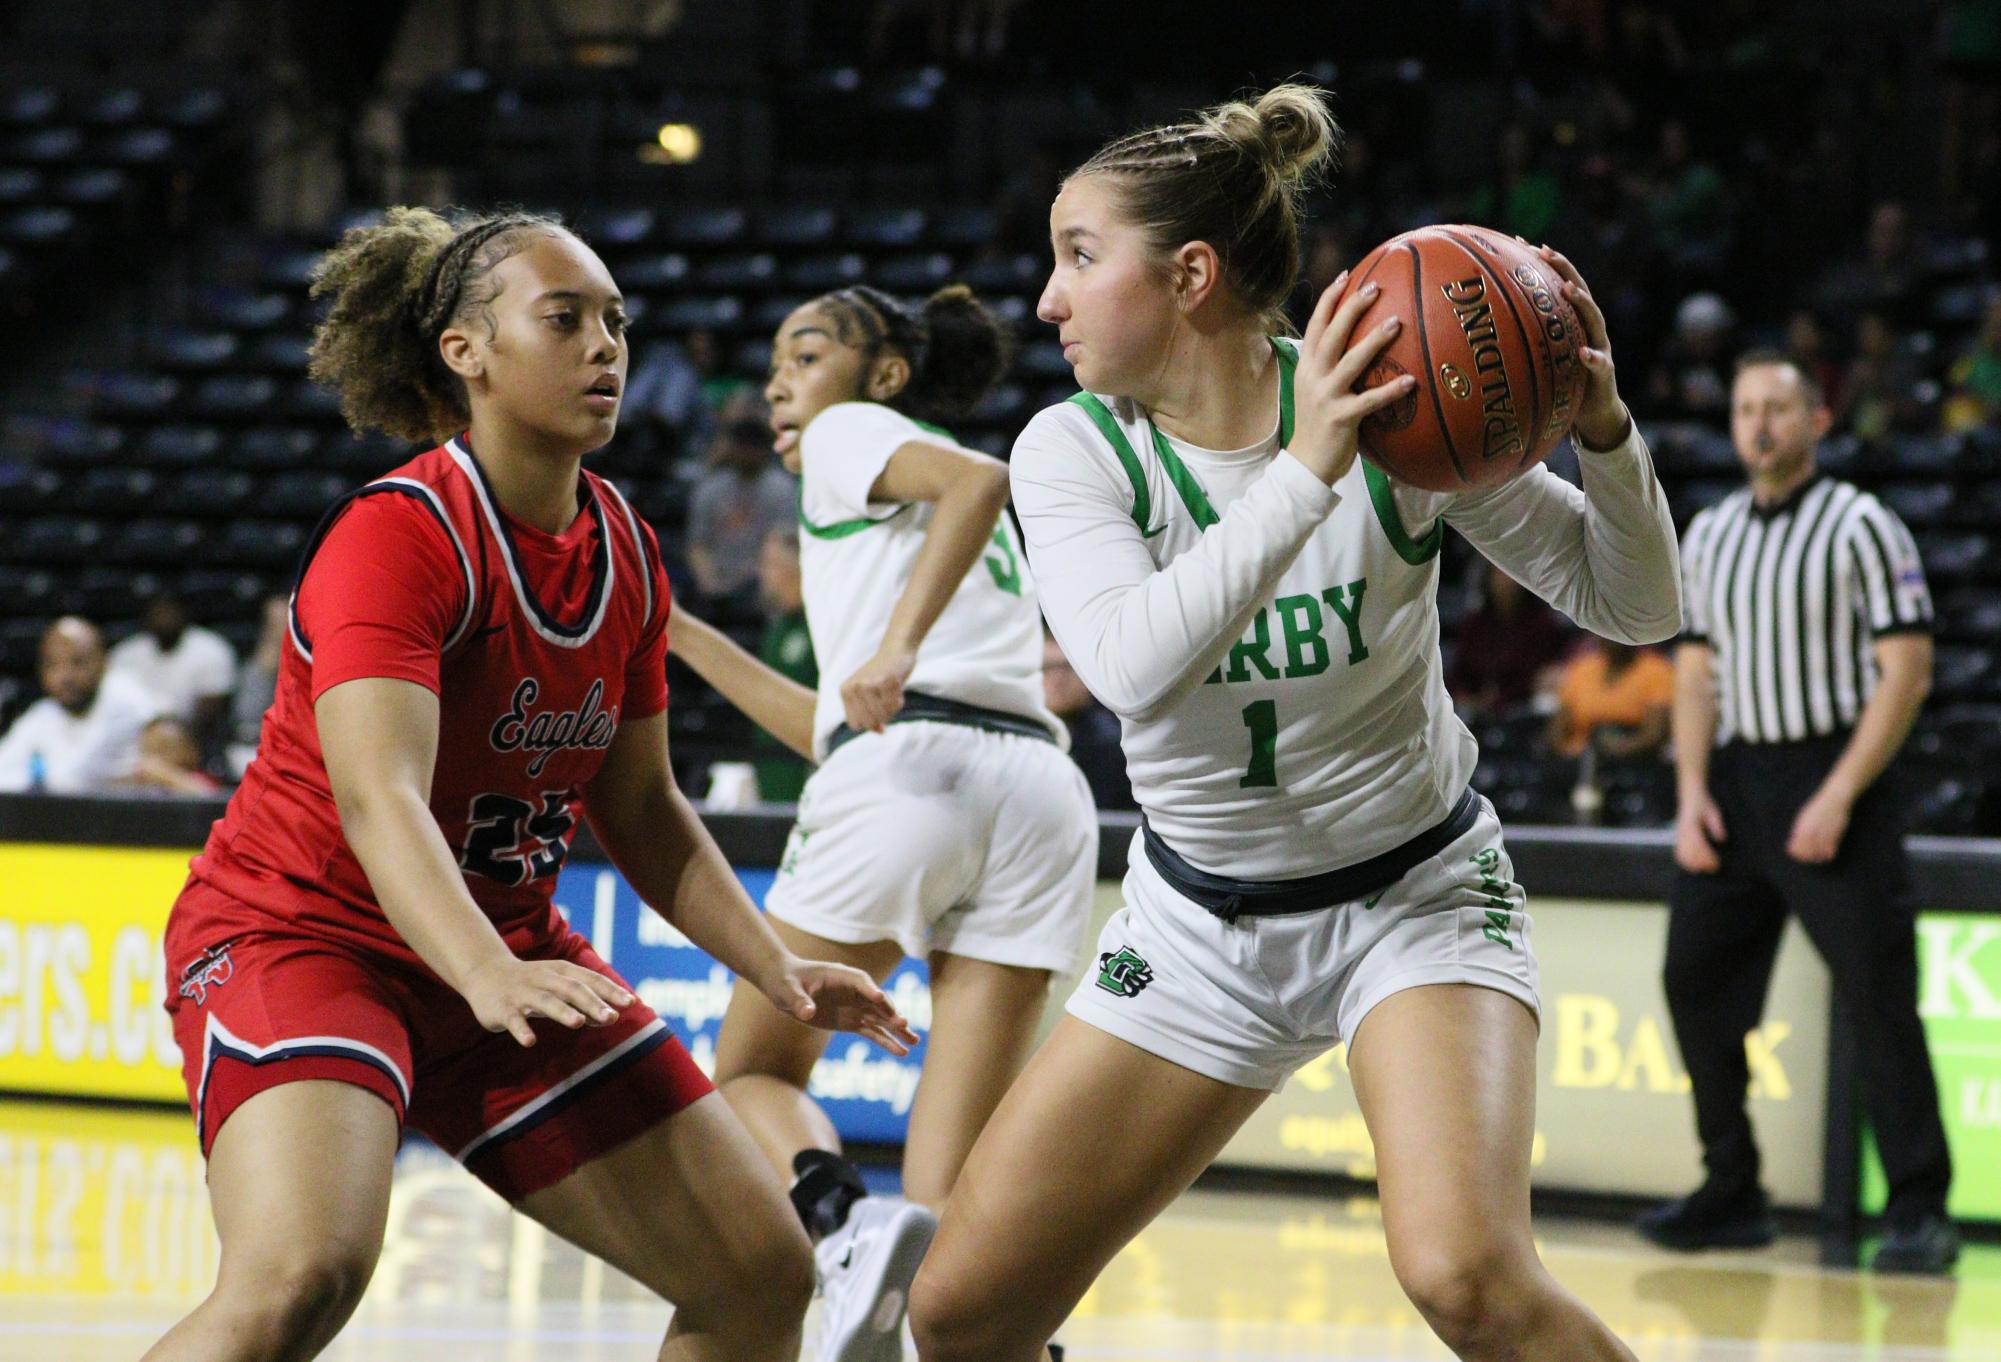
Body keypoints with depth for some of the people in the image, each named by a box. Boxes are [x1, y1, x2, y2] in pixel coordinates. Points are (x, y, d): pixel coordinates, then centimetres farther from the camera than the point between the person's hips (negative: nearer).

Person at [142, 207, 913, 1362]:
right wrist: (487, 977, -50)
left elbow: (640, 809, 14)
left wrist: (779, 971, 1)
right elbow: (379, 798, -34)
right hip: (300, 932, -8)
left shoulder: (623, 548, 4)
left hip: (511, 953, 8)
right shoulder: (395, 534, -20)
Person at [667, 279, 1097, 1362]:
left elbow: (977, 480, -11)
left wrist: (898, 645, -21)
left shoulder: (854, 431, 13)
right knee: (952, 1191, 1)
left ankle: (846, 1225, -22)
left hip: (910, 771, -7)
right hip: (1042, 793, 7)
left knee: (752, 1071, 7)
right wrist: (676, 632, 39)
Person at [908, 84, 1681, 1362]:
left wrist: (1602, 427, -25)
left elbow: (1635, 607, -7)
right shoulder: (1072, 452, -10)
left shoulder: (1390, 408, -13)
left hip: (1416, 892, -3)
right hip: (1201, 920, 3)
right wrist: (1307, 474, -39)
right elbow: (1131, 662, -30)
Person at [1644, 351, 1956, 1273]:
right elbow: (1697, 669, 15)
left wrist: (1838, 797, -15)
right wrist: (1692, 791, 2)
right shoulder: (1709, 535, 13)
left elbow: (1906, 672, -9)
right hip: (1734, 782, 6)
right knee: (1696, 982, 5)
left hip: (1831, 775, -6)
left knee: (1879, 995, -10)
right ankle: (1731, 1195, 16)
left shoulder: (1861, 526, -4)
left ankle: (1919, 1210, -7)